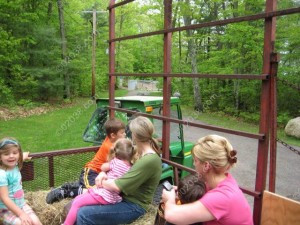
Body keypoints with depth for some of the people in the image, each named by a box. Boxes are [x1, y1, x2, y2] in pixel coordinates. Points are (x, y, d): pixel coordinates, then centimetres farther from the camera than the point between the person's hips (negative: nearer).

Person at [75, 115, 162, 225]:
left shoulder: (149, 161, -25)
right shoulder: (140, 152, 5)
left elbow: (117, 186, -26)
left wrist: (101, 182, -8)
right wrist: (103, 172, -5)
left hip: (133, 207, -9)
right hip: (124, 197, 9)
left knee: (83, 214, -14)